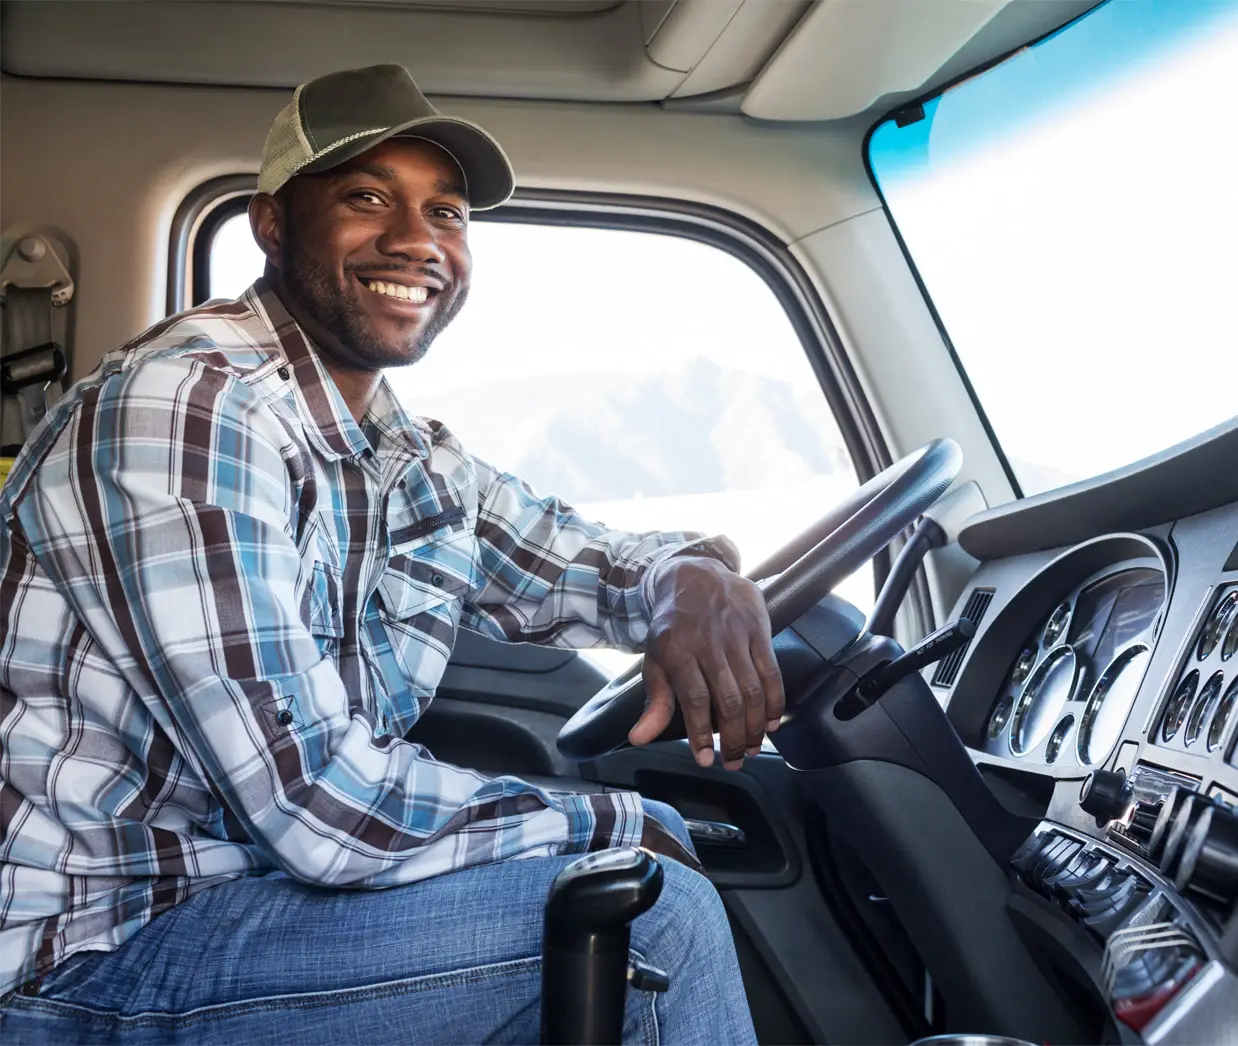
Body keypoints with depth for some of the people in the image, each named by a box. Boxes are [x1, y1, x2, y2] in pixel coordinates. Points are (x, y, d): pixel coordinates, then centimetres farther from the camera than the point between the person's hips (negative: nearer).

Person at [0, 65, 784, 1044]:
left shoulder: (420, 462, 6)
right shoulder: (193, 407, -21)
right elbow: (319, 802, -27)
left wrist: (695, 577, -9)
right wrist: (606, 825, -13)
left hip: (262, 878, 9)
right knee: (655, 920, -17)